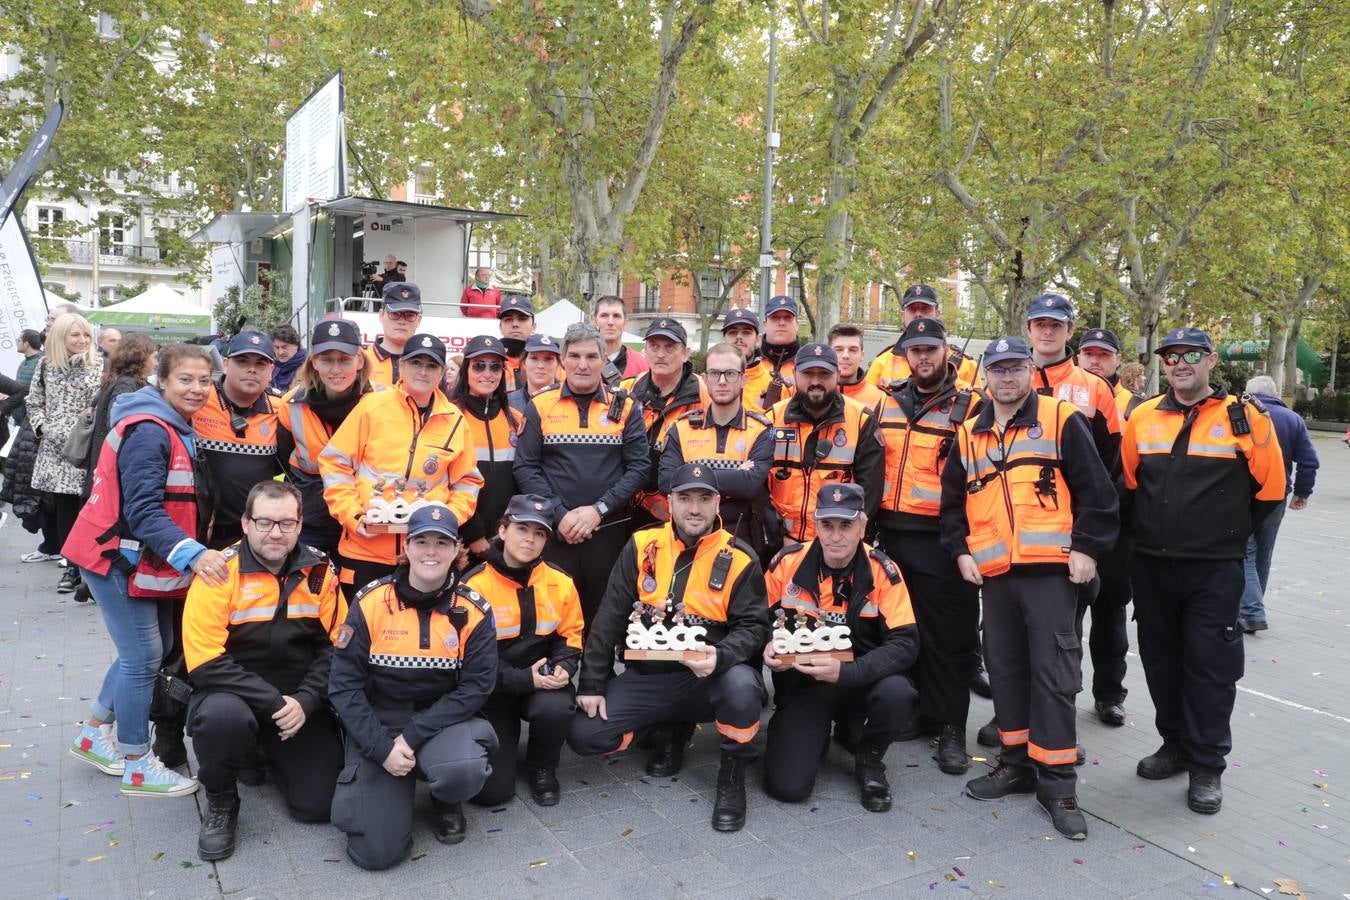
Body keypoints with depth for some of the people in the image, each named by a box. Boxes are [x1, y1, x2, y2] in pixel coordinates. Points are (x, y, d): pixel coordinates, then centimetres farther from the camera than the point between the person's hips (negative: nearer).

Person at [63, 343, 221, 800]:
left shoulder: (179, 430, 10)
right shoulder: (148, 431, -20)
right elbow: (143, 509, -28)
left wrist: (196, 551, 7)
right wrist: (192, 554, -38)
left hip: (152, 561, 9)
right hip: (119, 559, -9)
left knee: (150, 650, 16)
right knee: (144, 657, -4)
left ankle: (95, 732, 34)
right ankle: (137, 766, 10)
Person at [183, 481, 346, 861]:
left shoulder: (319, 571, -4)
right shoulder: (220, 573, -14)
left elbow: (335, 645, -2)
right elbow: (206, 663, -19)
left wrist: (305, 701, -18)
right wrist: (273, 702, -24)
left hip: (301, 704, 3)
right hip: (235, 695, -3)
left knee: (320, 804, -7)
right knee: (223, 716, -38)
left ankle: (270, 754, 27)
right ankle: (220, 802, -5)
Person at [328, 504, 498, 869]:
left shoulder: (473, 610, -8)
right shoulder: (371, 602, -9)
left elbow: (476, 687, -10)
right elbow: (344, 684, -8)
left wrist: (413, 736, -18)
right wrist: (382, 747, -16)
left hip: (443, 719, 0)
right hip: (377, 721, 0)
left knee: (466, 771, -34)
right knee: (377, 850, -11)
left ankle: (447, 803, 6)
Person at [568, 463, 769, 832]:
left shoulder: (739, 560, -6)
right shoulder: (642, 546, 0)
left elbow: (752, 627, -8)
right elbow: (609, 618, 2)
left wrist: (720, 657, -30)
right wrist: (592, 684, -2)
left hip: (707, 681, -3)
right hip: (645, 677, 3)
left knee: (742, 684, -35)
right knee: (583, 733, -11)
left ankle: (732, 776, -4)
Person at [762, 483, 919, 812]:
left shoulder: (882, 570, -12)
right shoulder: (787, 563, -9)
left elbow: (905, 643, -19)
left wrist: (845, 671, -32)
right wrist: (768, 646, -19)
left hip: (860, 681, 0)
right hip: (801, 683, 0)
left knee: (896, 693, -35)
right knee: (787, 785, -17)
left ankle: (869, 760, 0)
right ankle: (817, 733, 19)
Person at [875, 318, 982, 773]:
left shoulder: (970, 406, -3)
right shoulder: (888, 402, 11)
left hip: (941, 538, -5)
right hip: (889, 534, 5)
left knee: (948, 634, 1)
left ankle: (951, 728, 13)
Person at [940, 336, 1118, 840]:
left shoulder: (1061, 421, 0)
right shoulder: (969, 435, 13)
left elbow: (1096, 490, -2)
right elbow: (953, 501, 19)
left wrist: (1087, 548, -8)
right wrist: (961, 551, 9)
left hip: (1051, 569, -5)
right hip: (993, 573, 5)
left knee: (1054, 673, -2)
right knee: (1005, 668, 12)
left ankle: (1057, 784, 7)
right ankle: (1017, 764, 26)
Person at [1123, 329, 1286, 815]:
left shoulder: (1245, 418, -5)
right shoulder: (1142, 418, 3)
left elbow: (1271, 487, 3)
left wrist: (1232, 533, 6)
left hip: (1214, 570, -3)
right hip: (1151, 566, 4)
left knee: (1209, 664, 1)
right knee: (1160, 659, 13)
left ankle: (1207, 766, 14)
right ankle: (1175, 744, 30)